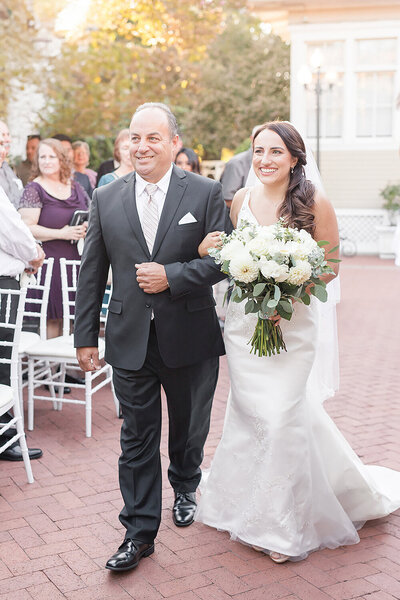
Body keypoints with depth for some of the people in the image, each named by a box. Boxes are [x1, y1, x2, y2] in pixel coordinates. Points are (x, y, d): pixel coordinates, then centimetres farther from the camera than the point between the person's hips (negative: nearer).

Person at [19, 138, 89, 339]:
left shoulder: (75, 188, 14)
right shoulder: (34, 190, -2)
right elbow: (27, 228, -11)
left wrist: (86, 228, 0)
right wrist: (62, 234, -19)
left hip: (77, 261, 5)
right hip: (49, 261, -5)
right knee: (52, 319, -5)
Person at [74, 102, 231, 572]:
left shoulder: (206, 193, -4)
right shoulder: (106, 199, 2)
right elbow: (91, 273, 4)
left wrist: (171, 277, -19)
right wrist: (85, 336, 3)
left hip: (190, 339, 0)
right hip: (130, 340, 1)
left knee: (188, 428, 19)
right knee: (137, 439, 6)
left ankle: (185, 487, 47)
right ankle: (140, 531, 17)